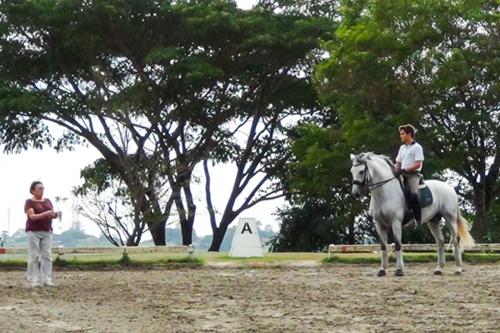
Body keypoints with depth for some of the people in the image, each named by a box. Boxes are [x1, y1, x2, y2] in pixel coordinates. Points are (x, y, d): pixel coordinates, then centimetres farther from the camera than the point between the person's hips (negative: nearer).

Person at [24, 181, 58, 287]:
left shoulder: (47, 201, 14)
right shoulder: (29, 202, -3)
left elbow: (52, 214, 10)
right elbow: (32, 216, -15)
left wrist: (55, 215, -14)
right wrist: (46, 214, -27)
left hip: (46, 232, 5)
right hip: (33, 232, -5)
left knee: (47, 256, -2)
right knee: (34, 257, -5)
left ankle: (47, 280, -1)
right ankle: (33, 281, -3)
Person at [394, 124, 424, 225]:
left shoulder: (417, 147, -3)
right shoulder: (402, 148, 19)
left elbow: (418, 164, -13)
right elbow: (398, 163, 19)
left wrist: (404, 170, -19)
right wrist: (394, 171, -1)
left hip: (413, 174, -8)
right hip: (403, 175, 8)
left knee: (414, 193, -31)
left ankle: (418, 220, -28)